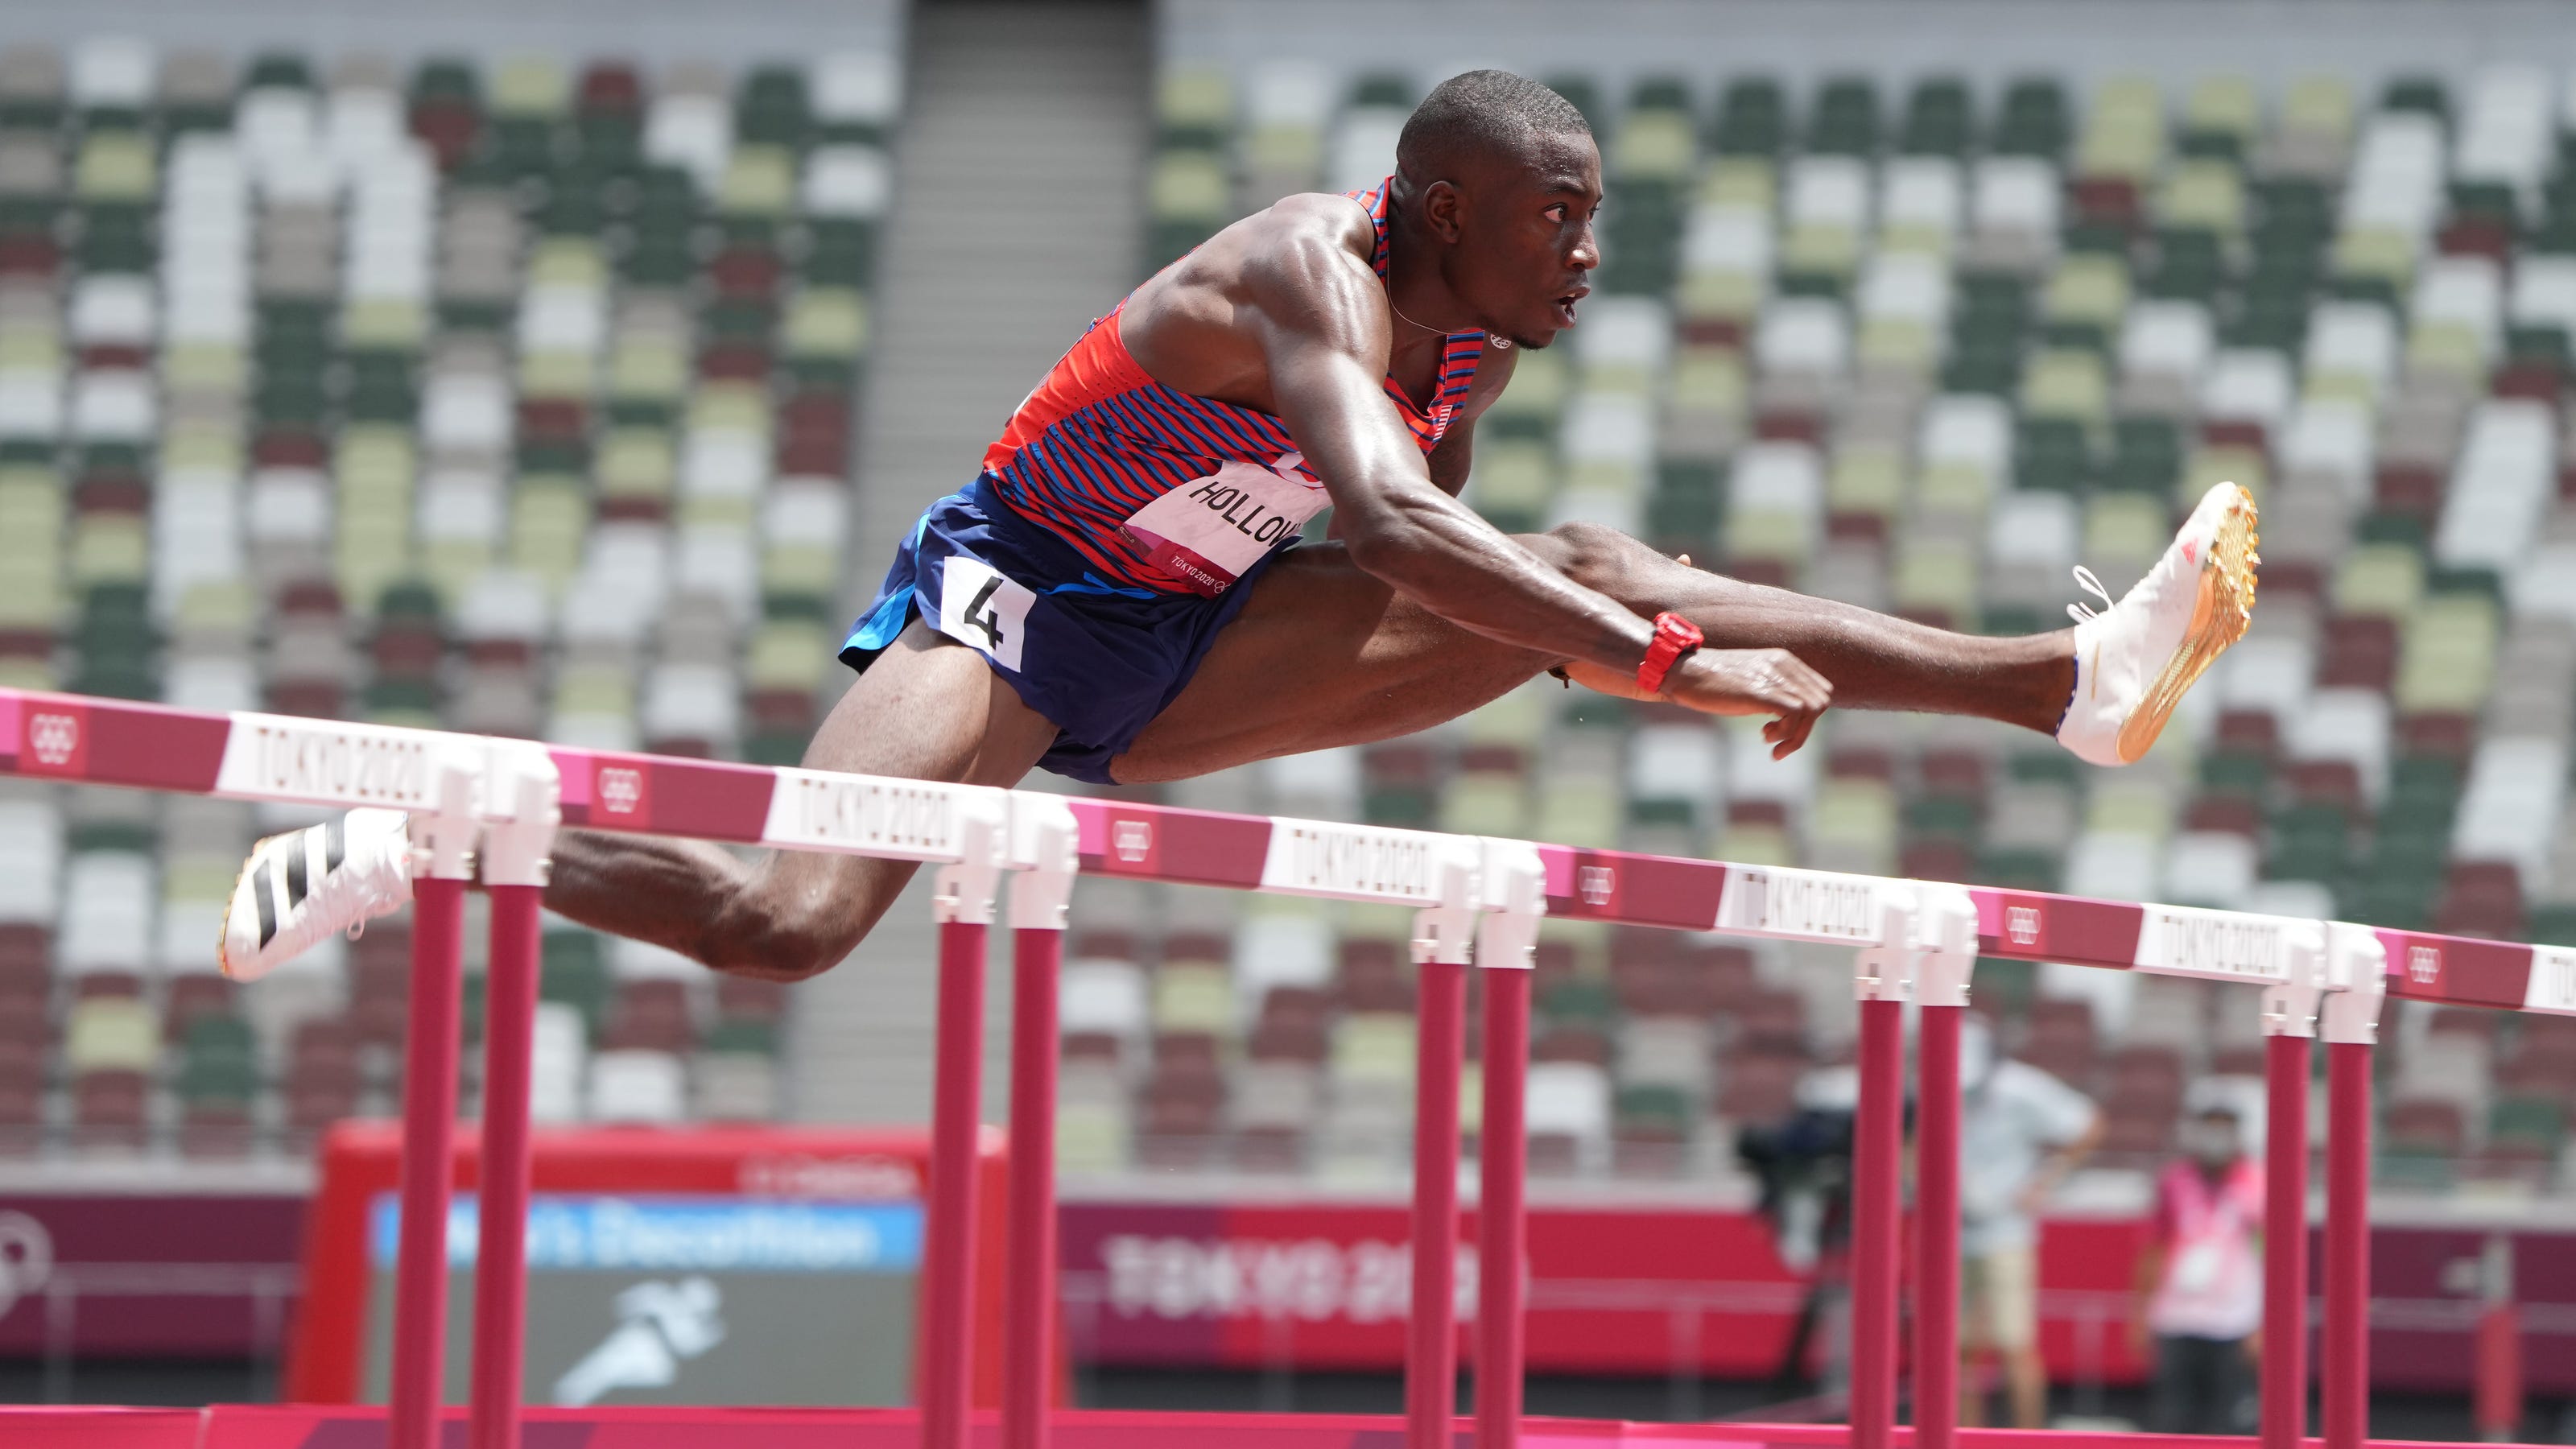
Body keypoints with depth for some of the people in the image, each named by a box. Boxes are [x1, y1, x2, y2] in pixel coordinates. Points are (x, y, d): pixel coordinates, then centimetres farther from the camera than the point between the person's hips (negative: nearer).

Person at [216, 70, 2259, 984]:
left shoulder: (1473, 348, 0)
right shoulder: (1309, 276, -27)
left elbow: (1439, 550, 22)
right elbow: (1388, 525, -43)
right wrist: (1670, 668, -46)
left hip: (1177, 655, 8)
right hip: (1005, 597, -7)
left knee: (1588, 569, -4)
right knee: (787, 922, -29)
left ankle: (2068, 682, -7)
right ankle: (419, 844, -6)